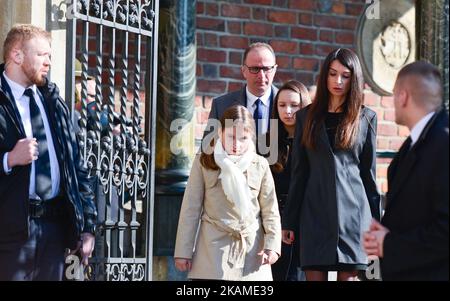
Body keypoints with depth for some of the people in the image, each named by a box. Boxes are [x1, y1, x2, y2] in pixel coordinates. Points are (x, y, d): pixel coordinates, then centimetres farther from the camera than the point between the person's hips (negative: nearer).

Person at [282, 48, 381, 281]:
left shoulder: (365, 118, 8)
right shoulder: (306, 117, 11)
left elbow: (369, 172, 10)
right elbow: (298, 173, 11)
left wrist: (375, 222, 8)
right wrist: (289, 221, 7)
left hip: (352, 212, -1)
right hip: (315, 212, 1)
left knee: (348, 276, -2)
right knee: (315, 276, -2)